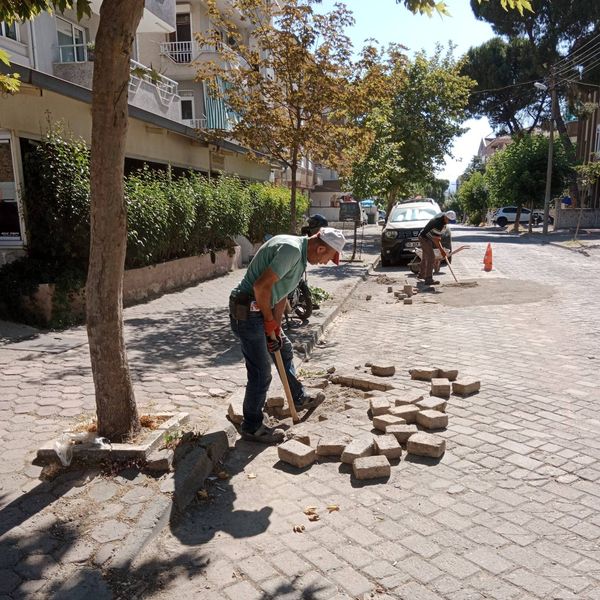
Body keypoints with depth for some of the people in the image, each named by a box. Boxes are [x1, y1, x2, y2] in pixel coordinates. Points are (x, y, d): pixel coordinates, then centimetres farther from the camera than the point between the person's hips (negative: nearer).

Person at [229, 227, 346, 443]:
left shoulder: (299, 254, 11)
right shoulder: (291, 249, -23)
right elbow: (261, 286, -29)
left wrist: (276, 326, 6)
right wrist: (270, 321, -16)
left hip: (261, 309, 11)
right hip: (247, 312, -11)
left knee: (285, 350, 25)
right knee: (261, 374, -2)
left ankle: (298, 398, 44)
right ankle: (252, 427, 15)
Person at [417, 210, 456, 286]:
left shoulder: (443, 215, -3)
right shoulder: (438, 223, -32)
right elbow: (435, 239, -26)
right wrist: (441, 250, -21)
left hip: (426, 237, 10)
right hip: (425, 238, -10)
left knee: (425, 257, 23)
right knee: (431, 258, -16)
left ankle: (421, 274, 39)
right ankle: (428, 280, -17)